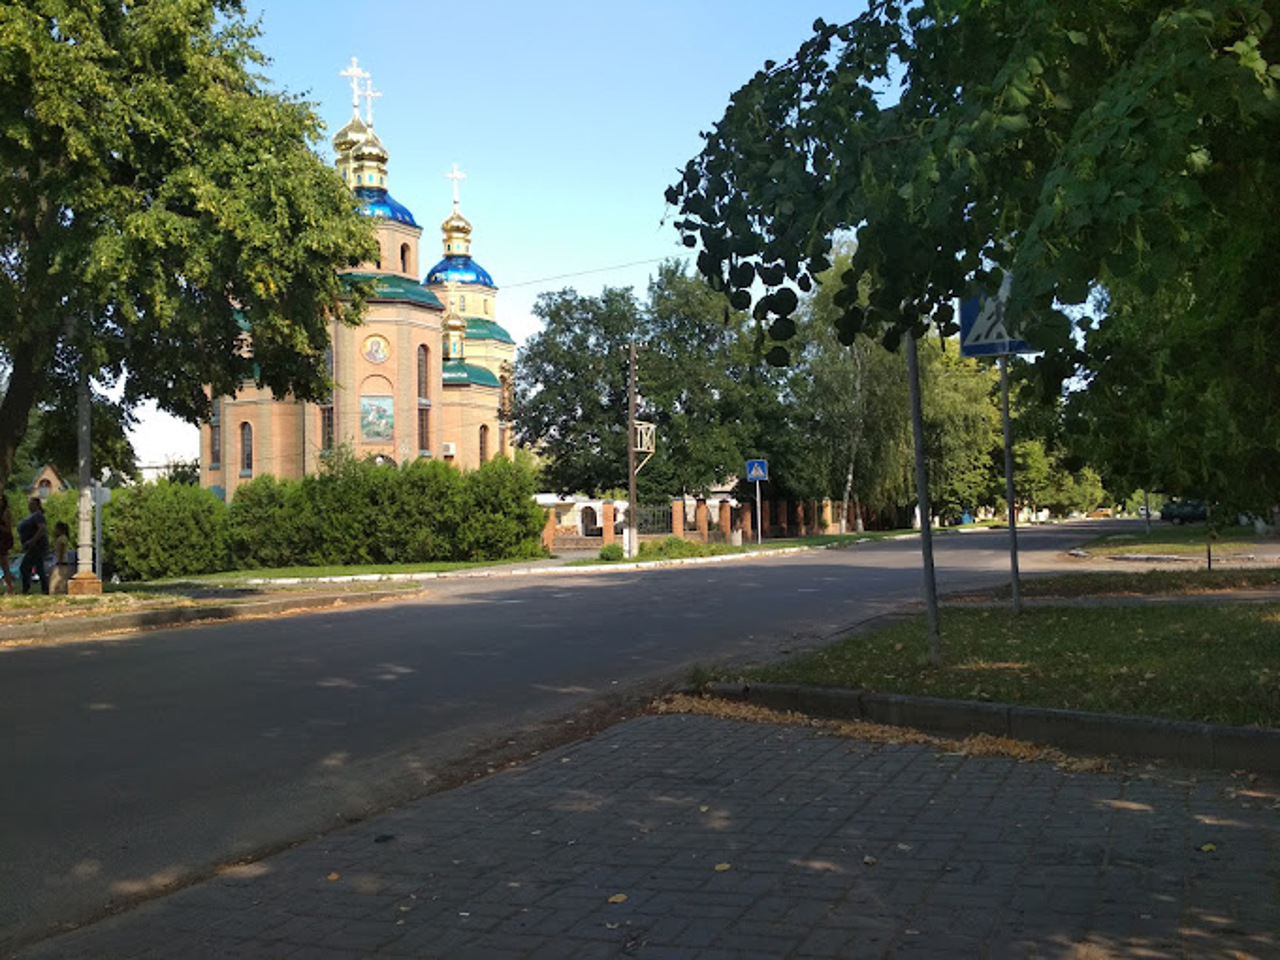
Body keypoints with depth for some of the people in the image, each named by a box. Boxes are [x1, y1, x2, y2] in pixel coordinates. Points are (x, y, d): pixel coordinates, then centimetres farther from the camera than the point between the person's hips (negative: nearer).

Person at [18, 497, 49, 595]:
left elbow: (43, 529, -27)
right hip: (33, 547, 10)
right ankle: (45, 589, 9)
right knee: (39, 569, 9)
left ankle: (26, 589, -13)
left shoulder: (37, 515, -13)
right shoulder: (30, 516, 18)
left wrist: (32, 541, -30)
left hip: (37, 546, -10)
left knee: (24, 568, -13)